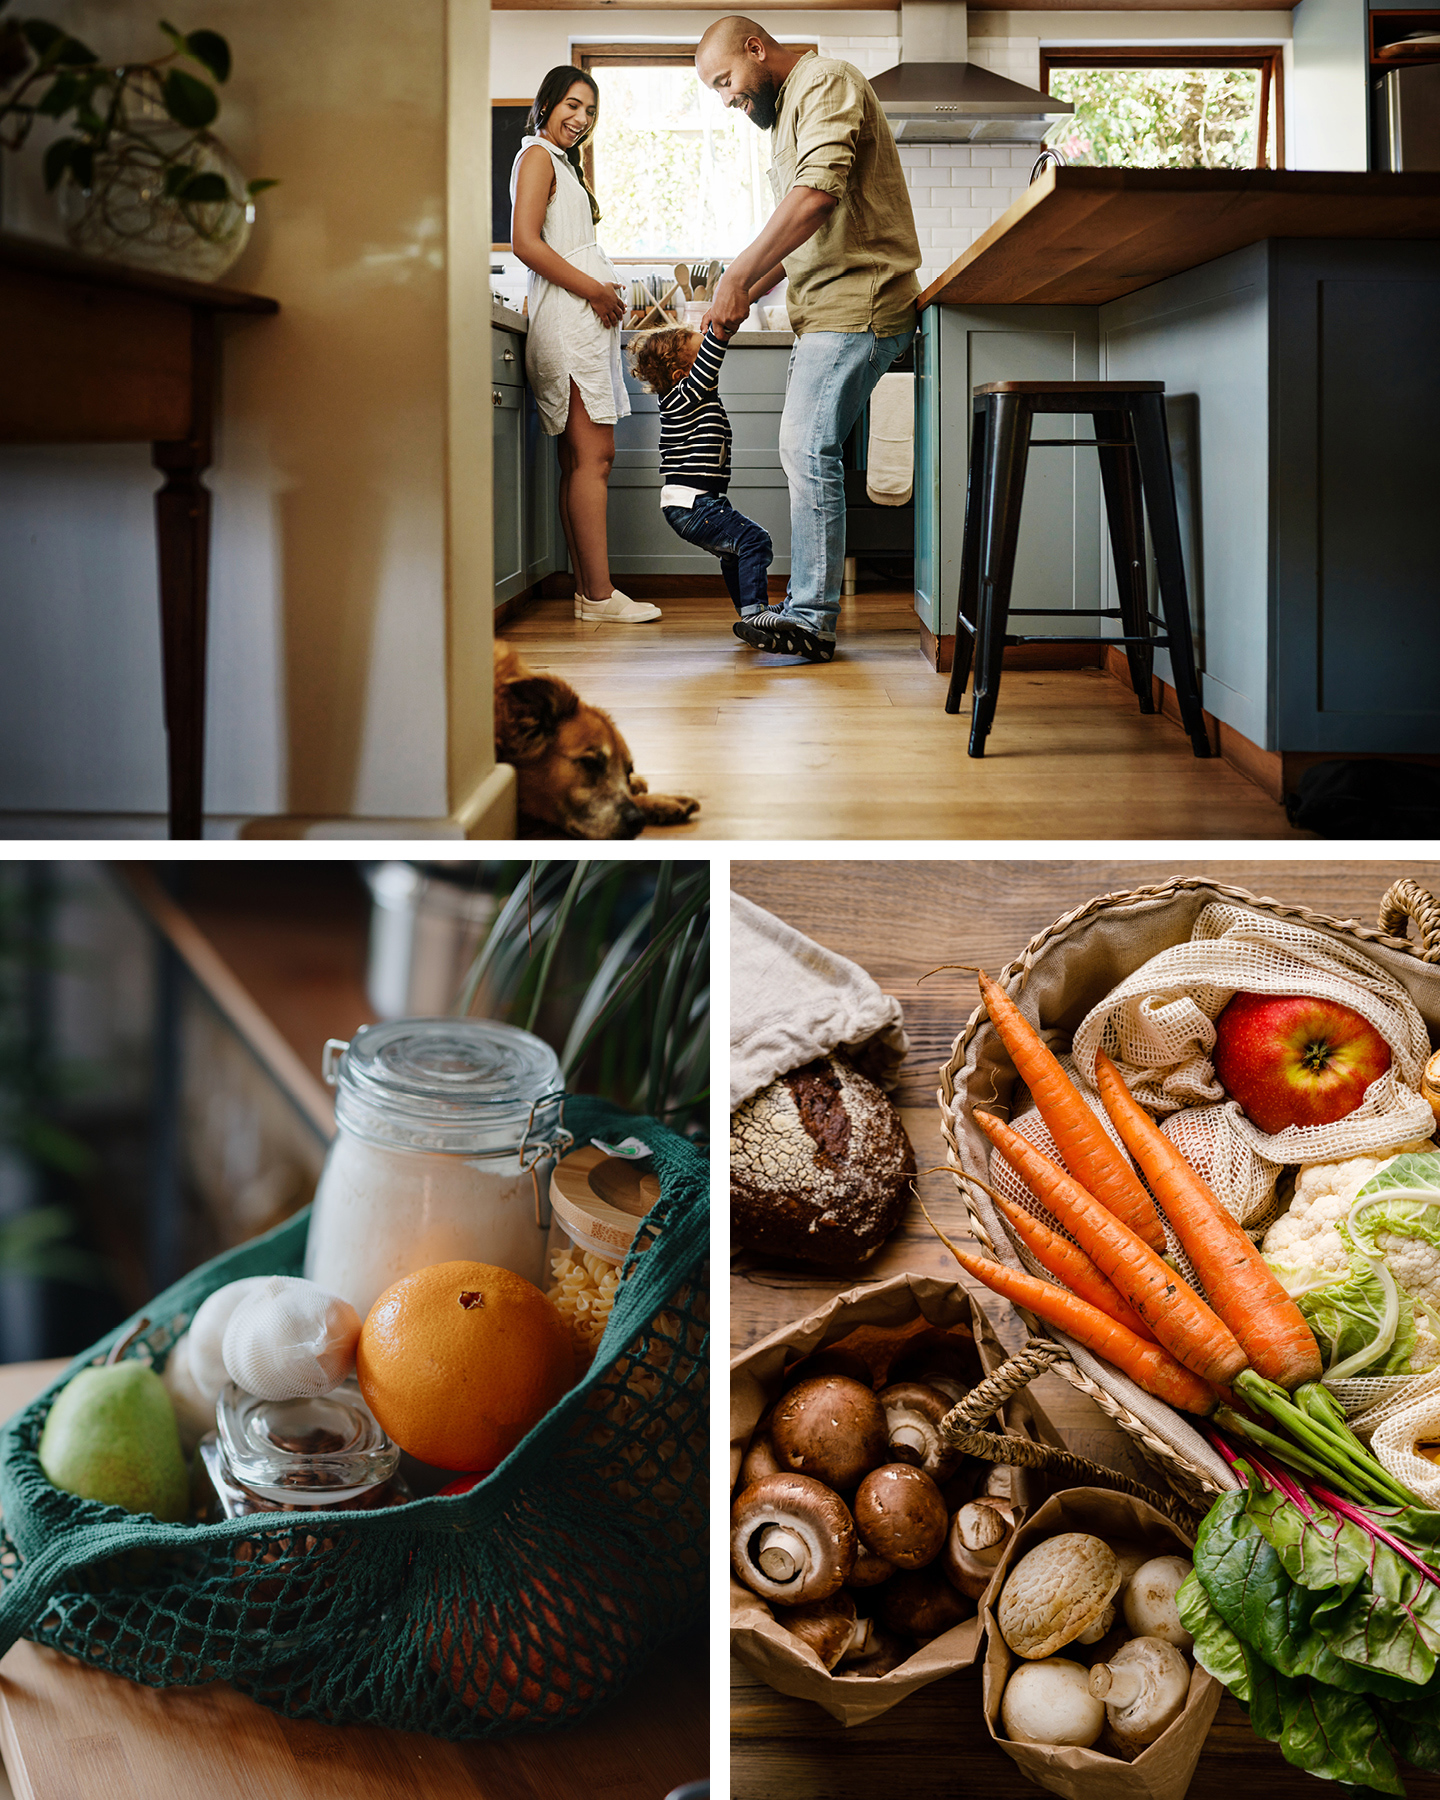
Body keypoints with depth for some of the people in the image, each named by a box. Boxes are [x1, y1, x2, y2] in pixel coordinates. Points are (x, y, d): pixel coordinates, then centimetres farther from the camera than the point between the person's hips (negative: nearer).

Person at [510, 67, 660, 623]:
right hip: (567, 318, -10)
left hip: (586, 318, 10)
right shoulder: (536, 156, -3)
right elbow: (526, 243, -14)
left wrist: (607, 294, 11)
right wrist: (595, 290, -13)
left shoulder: (562, 162, 27)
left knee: (580, 460, 5)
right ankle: (598, 594, -16)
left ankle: (588, 590, 5)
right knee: (593, 456, -14)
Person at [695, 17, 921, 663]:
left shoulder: (826, 83, -7)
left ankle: (811, 621, -14)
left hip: (857, 303, -11)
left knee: (808, 449, -15)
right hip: (826, 311, 11)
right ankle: (807, 606, 13)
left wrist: (738, 276, -21)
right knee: (804, 452, 9)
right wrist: (750, 293, 14)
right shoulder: (787, 110, 25)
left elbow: (818, 193, -23)